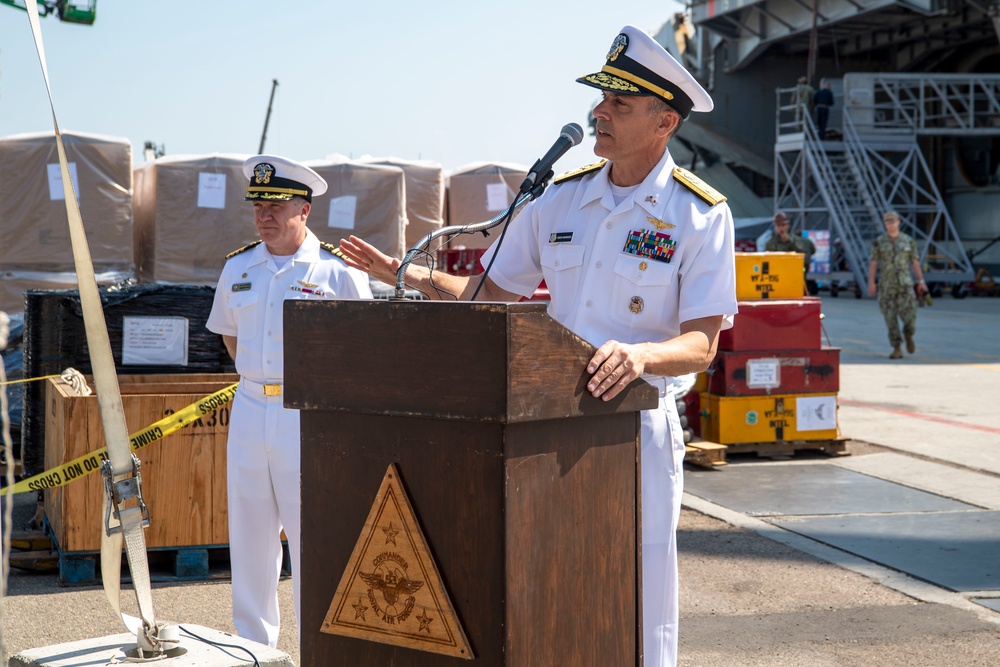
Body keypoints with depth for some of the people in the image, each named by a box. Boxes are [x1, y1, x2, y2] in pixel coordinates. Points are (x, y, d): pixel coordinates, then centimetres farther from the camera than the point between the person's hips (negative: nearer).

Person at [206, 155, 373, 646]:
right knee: (248, 537, 10)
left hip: (309, 415, -5)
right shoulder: (237, 268, 9)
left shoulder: (338, 270, -6)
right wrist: (254, 377, 15)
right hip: (249, 410, 5)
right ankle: (251, 647, 22)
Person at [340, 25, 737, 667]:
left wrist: (640, 355, -34)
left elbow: (701, 344, -13)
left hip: (636, 421, -4)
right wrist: (410, 274, -1)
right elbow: (492, 291, 14)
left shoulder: (702, 215, -7)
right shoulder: (560, 197, 8)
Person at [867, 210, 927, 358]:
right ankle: (897, 350, 0)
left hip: (904, 283, 0)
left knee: (908, 314, -9)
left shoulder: (909, 241, 5)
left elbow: (915, 262, 7)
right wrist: (871, 282, -12)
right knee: (890, 317, -5)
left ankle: (908, 335, 25)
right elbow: (873, 263, -1)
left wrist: (921, 281, 1)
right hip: (886, 284, 0)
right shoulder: (878, 242, 2)